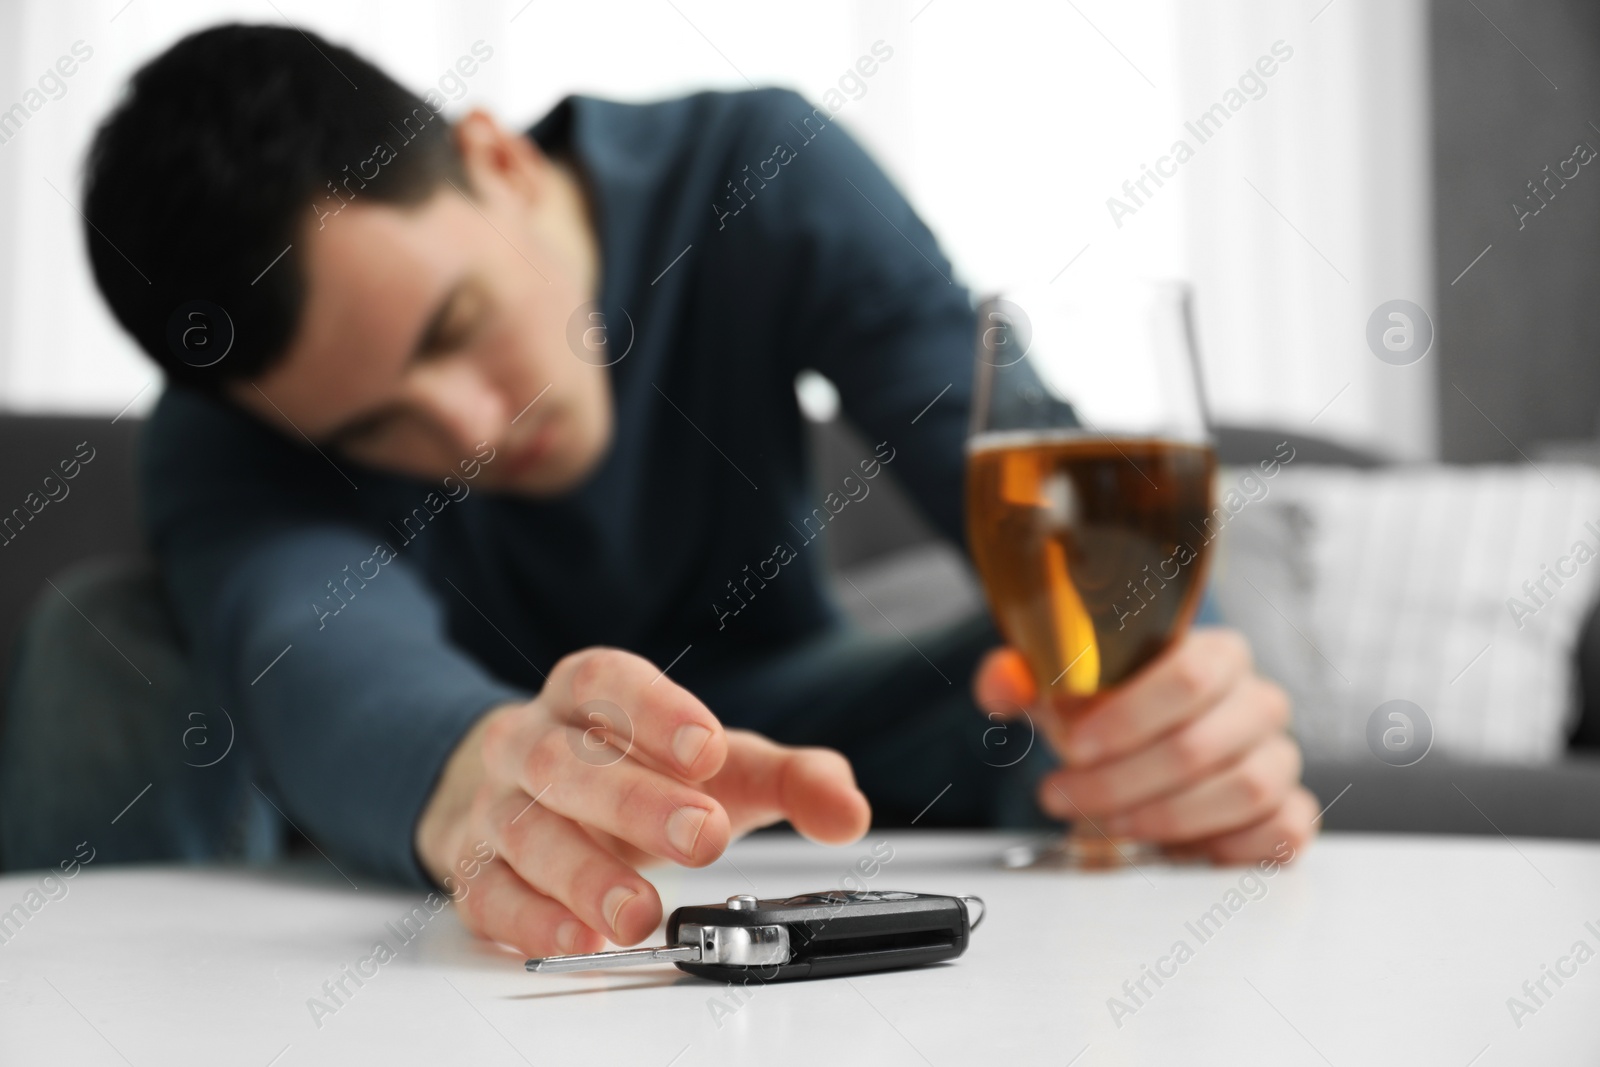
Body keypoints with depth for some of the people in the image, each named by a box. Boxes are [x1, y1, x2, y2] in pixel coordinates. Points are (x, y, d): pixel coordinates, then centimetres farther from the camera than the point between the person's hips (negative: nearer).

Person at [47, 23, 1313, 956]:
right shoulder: (226, 444, -23)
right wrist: (471, 780, -72)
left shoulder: (761, 174, -20)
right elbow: (320, 662, -47)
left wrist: (1164, 673, -50)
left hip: (786, 723, 1)